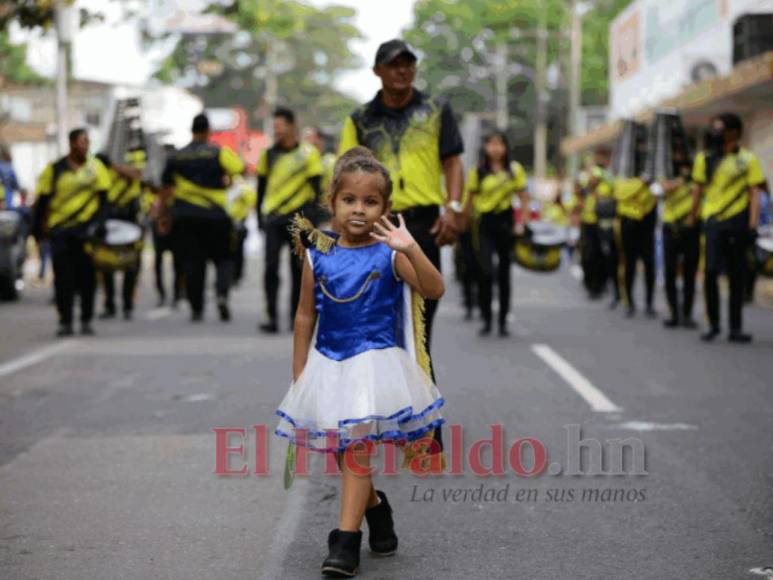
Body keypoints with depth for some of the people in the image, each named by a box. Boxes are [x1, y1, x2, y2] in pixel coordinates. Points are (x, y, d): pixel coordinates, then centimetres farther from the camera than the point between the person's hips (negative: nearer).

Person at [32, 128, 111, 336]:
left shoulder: (96, 167, 6)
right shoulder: (55, 169, 3)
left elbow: (103, 199, 6)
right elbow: (42, 200, 6)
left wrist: (100, 222, -5)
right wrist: (38, 228, 4)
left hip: (87, 229, 1)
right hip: (60, 229, -1)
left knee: (87, 276, 4)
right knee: (63, 278, -2)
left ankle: (86, 321, 13)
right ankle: (65, 322, 5)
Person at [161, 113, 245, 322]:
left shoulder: (176, 157, 6)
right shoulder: (218, 152, -3)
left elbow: (166, 189, 13)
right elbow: (241, 169, -10)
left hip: (184, 216, 2)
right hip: (215, 215, -2)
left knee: (192, 262, 6)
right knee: (222, 258, 9)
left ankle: (196, 309, 5)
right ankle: (222, 294, -15)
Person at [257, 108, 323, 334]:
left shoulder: (308, 153, 0)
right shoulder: (268, 154, 9)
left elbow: (316, 188, 1)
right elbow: (261, 187, 16)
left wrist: (311, 219, -6)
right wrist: (260, 217, 12)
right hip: (274, 219, 2)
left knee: (299, 270, 6)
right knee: (271, 267, -9)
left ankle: (297, 316, 18)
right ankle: (271, 317, -8)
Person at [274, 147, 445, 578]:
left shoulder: (389, 253, -7)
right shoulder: (318, 257, 1)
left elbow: (434, 290, -18)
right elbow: (306, 317, 8)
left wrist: (411, 250, -33)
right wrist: (299, 374, 10)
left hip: (375, 361, -4)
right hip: (328, 364, 4)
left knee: (357, 446, -10)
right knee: (342, 450, 13)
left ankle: (347, 539, -6)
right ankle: (375, 506, 40)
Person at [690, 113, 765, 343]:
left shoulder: (748, 159, 2)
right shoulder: (705, 158, 8)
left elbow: (754, 193, 0)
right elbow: (698, 190, 15)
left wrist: (752, 224, -9)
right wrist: (692, 218, 12)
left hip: (738, 221, -1)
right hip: (713, 221, 1)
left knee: (737, 277, 4)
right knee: (711, 272, -7)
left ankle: (735, 328, 11)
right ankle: (713, 324, 6)